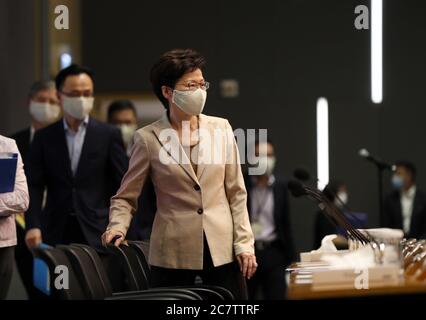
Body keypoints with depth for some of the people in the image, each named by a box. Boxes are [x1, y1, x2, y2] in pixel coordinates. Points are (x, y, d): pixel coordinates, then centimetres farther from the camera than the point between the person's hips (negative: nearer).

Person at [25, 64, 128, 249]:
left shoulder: (109, 135, 5)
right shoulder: (44, 138, 8)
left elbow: (121, 186, 4)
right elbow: (34, 187, 4)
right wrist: (33, 226, -10)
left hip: (96, 234, -1)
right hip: (56, 234, 1)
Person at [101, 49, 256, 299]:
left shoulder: (221, 128, 5)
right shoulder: (149, 138, -2)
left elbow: (236, 192, 7)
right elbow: (125, 197, 3)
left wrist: (244, 243, 1)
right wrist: (118, 228, -17)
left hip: (223, 249, 2)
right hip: (174, 254, -2)